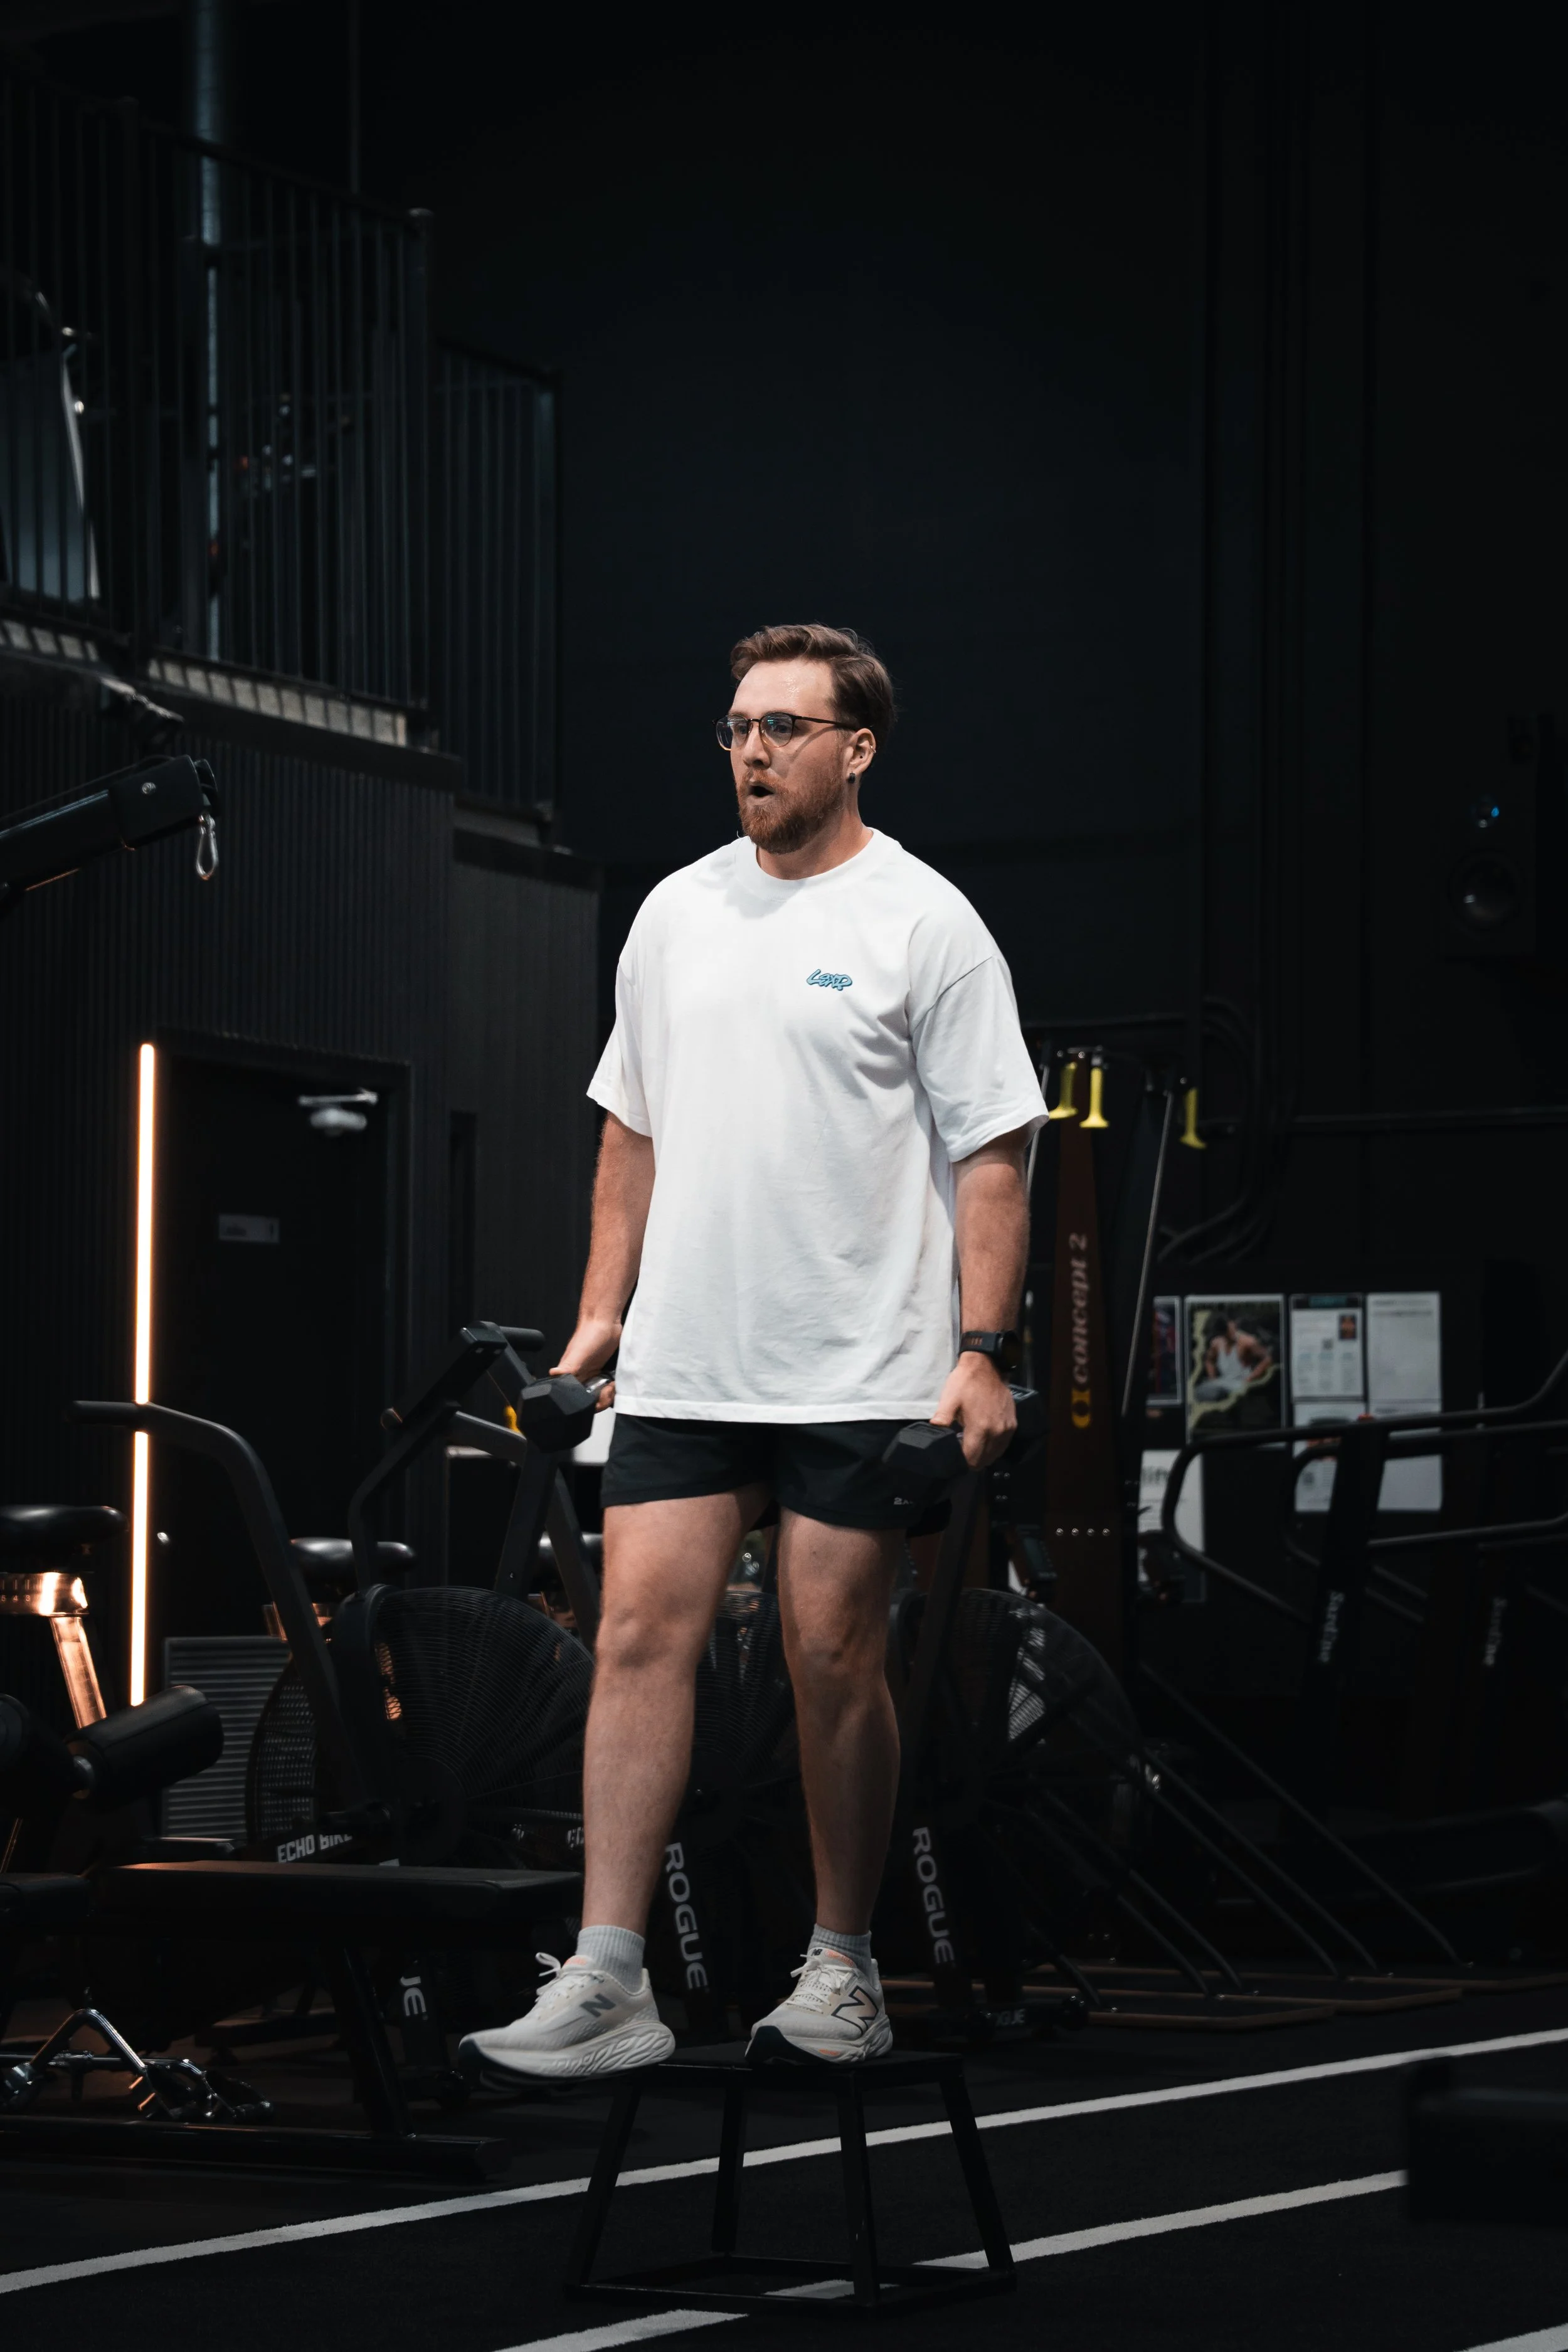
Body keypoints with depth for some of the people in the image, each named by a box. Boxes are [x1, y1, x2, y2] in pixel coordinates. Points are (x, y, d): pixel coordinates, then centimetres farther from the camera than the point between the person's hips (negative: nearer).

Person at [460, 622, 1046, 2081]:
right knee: (639, 1635, -4)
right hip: (679, 1366, 5)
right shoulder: (676, 914, 13)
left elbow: (991, 1152, -6)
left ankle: (842, 1973, 16)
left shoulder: (924, 924, -4)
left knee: (834, 1666, 1)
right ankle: (606, 1988, -5)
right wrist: (600, 1313, 15)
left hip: (860, 1377, -4)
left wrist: (982, 1353, -13)